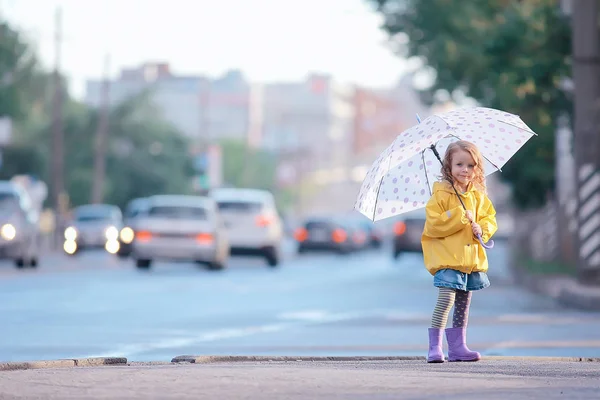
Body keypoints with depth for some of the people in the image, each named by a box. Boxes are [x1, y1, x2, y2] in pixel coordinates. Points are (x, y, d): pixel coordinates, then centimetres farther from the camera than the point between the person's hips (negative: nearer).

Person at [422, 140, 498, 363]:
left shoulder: (478, 196, 10)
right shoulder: (441, 194, -7)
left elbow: (490, 218, 15)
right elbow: (433, 225, -14)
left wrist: (482, 229, -7)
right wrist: (460, 217, -17)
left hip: (471, 256, 6)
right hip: (446, 256, -6)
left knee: (463, 303, 12)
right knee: (446, 297, -19)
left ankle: (457, 346, 21)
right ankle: (434, 346, -16)